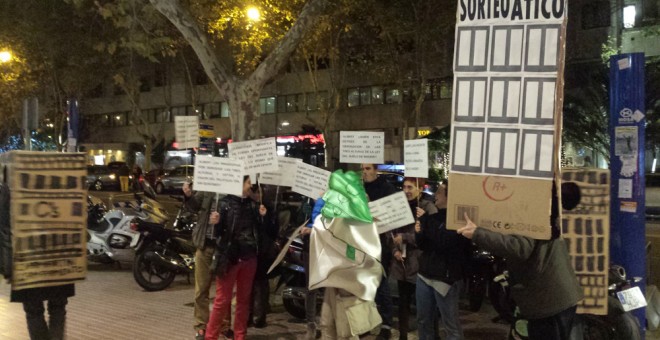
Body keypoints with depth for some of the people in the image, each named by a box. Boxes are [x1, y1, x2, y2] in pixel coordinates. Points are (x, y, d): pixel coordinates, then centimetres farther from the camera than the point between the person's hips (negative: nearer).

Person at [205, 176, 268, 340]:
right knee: (222, 300, -3)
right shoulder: (225, 203, -7)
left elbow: (259, 231, 12)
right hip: (229, 256, -5)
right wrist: (215, 223, -27)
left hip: (249, 257, 5)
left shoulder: (252, 204, 9)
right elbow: (219, 231, -7)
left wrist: (261, 216, -3)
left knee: (244, 299, 11)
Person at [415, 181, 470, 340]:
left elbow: (444, 242, -24)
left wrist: (426, 221, -17)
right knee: (423, 321, 15)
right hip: (425, 274, 7)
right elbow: (423, 245, 16)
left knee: (451, 325, 1)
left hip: (445, 278, -7)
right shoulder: (435, 217, 10)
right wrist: (419, 233, -6)